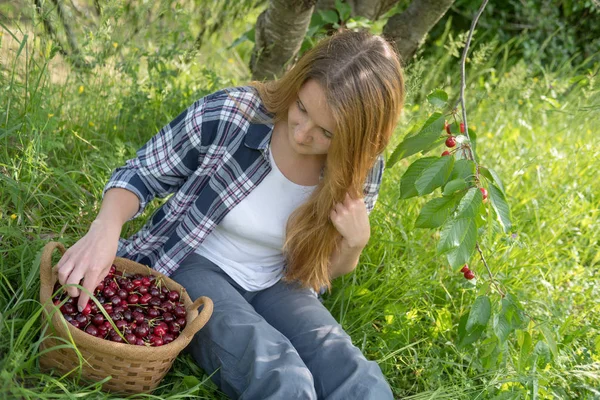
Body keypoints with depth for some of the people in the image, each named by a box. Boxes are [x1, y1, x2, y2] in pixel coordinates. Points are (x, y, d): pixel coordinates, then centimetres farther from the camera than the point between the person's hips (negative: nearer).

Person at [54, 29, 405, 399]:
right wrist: (106, 228, -29)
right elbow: (141, 174, -8)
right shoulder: (228, 115, -22)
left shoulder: (359, 173, -12)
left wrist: (355, 242, -20)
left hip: (275, 285, 3)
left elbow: (324, 270, 4)